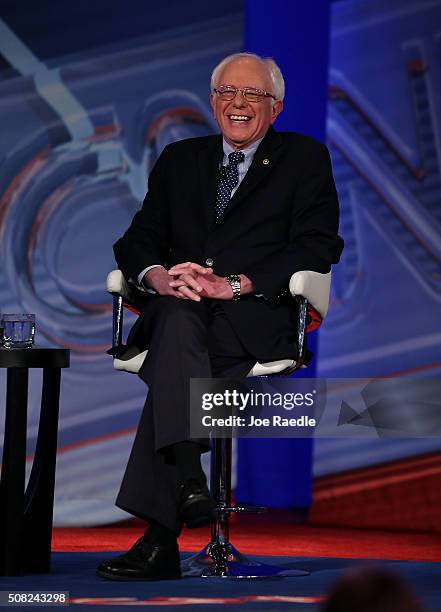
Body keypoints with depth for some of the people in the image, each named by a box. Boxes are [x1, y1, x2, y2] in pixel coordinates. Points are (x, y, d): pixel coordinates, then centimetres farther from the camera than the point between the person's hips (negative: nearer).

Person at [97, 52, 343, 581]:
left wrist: (232, 284, -15)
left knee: (170, 366, -34)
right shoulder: (179, 159, 24)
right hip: (178, 312, 3)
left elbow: (317, 249, -1)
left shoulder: (306, 160, 12)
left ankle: (159, 535, -40)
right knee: (178, 316, -36)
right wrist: (159, 276, -9)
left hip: (256, 315, -3)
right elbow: (137, 240, 18)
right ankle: (189, 478, -45)